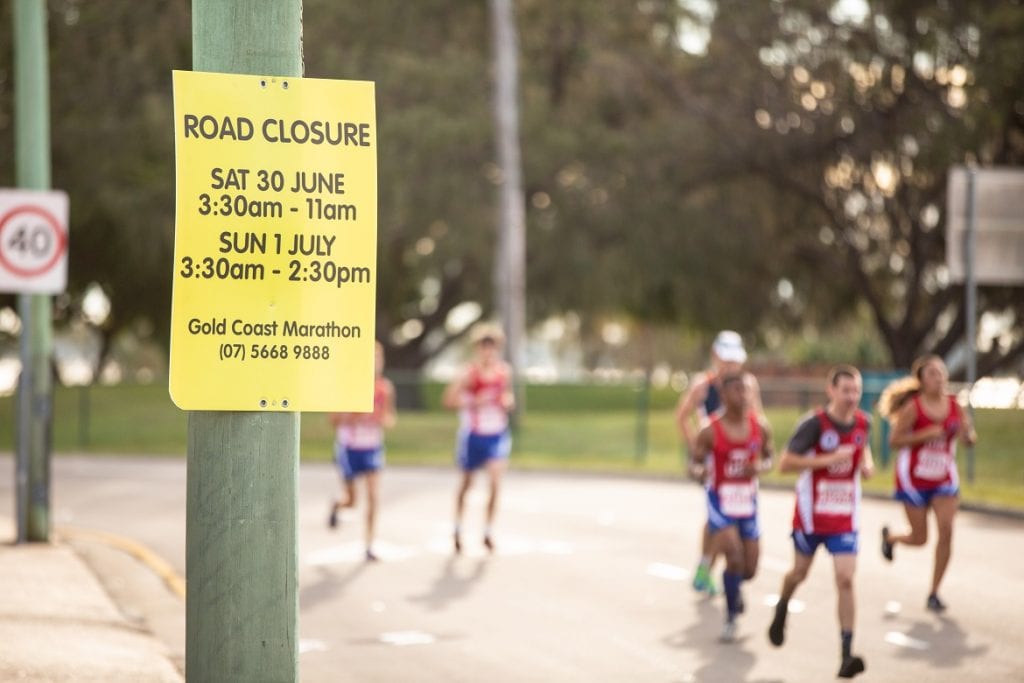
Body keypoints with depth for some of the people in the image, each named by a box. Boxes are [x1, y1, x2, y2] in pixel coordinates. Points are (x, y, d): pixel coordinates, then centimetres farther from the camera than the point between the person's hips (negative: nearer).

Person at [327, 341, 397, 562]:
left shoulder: (385, 387, -1)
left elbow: (390, 419, 9)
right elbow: (334, 419, -9)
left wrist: (385, 420, -14)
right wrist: (354, 416, -26)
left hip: (373, 447, 2)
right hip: (349, 446, -2)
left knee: (373, 496, -11)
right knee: (351, 500, 8)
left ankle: (369, 546, -6)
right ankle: (336, 505, 45)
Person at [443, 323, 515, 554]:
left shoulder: (504, 371, 2)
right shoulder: (469, 374, -13)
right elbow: (448, 399, -22)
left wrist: (508, 400, -2)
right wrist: (474, 403, -31)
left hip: (497, 435, 2)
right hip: (473, 434, -2)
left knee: (496, 481, -15)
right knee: (466, 483, 13)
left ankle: (488, 532, -5)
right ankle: (458, 529, 34)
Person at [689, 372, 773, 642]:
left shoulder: (760, 427, -3)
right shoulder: (710, 431, -12)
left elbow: (768, 458, 11)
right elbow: (695, 463, -5)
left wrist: (759, 467, -13)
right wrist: (699, 471, -29)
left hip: (748, 501, 4)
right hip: (721, 500, -4)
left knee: (750, 569, 6)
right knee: (734, 558, -19)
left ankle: (734, 587, 44)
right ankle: (730, 618, 0)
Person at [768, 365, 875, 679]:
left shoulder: (863, 423, -1)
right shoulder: (814, 424, -18)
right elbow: (785, 463, -21)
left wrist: (867, 464, 0)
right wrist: (829, 459, -28)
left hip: (844, 518, 2)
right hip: (811, 514, -2)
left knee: (845, 581, -11)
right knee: (800, 573, 18)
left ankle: (846, 655, -11)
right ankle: (782, 609, 54)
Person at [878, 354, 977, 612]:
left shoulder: (954, 406, -2)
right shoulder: (913, 408, -14)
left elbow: (970, 440, 8)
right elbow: (895, 439, -14)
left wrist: (967, 433, -16)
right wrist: (926, 434, -25)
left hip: (945, 479, 3)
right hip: (914, 478, -3)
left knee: (946, 531, -9)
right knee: (919, 538, 5)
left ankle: (934, 593, 3)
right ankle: (890, 537, 42)